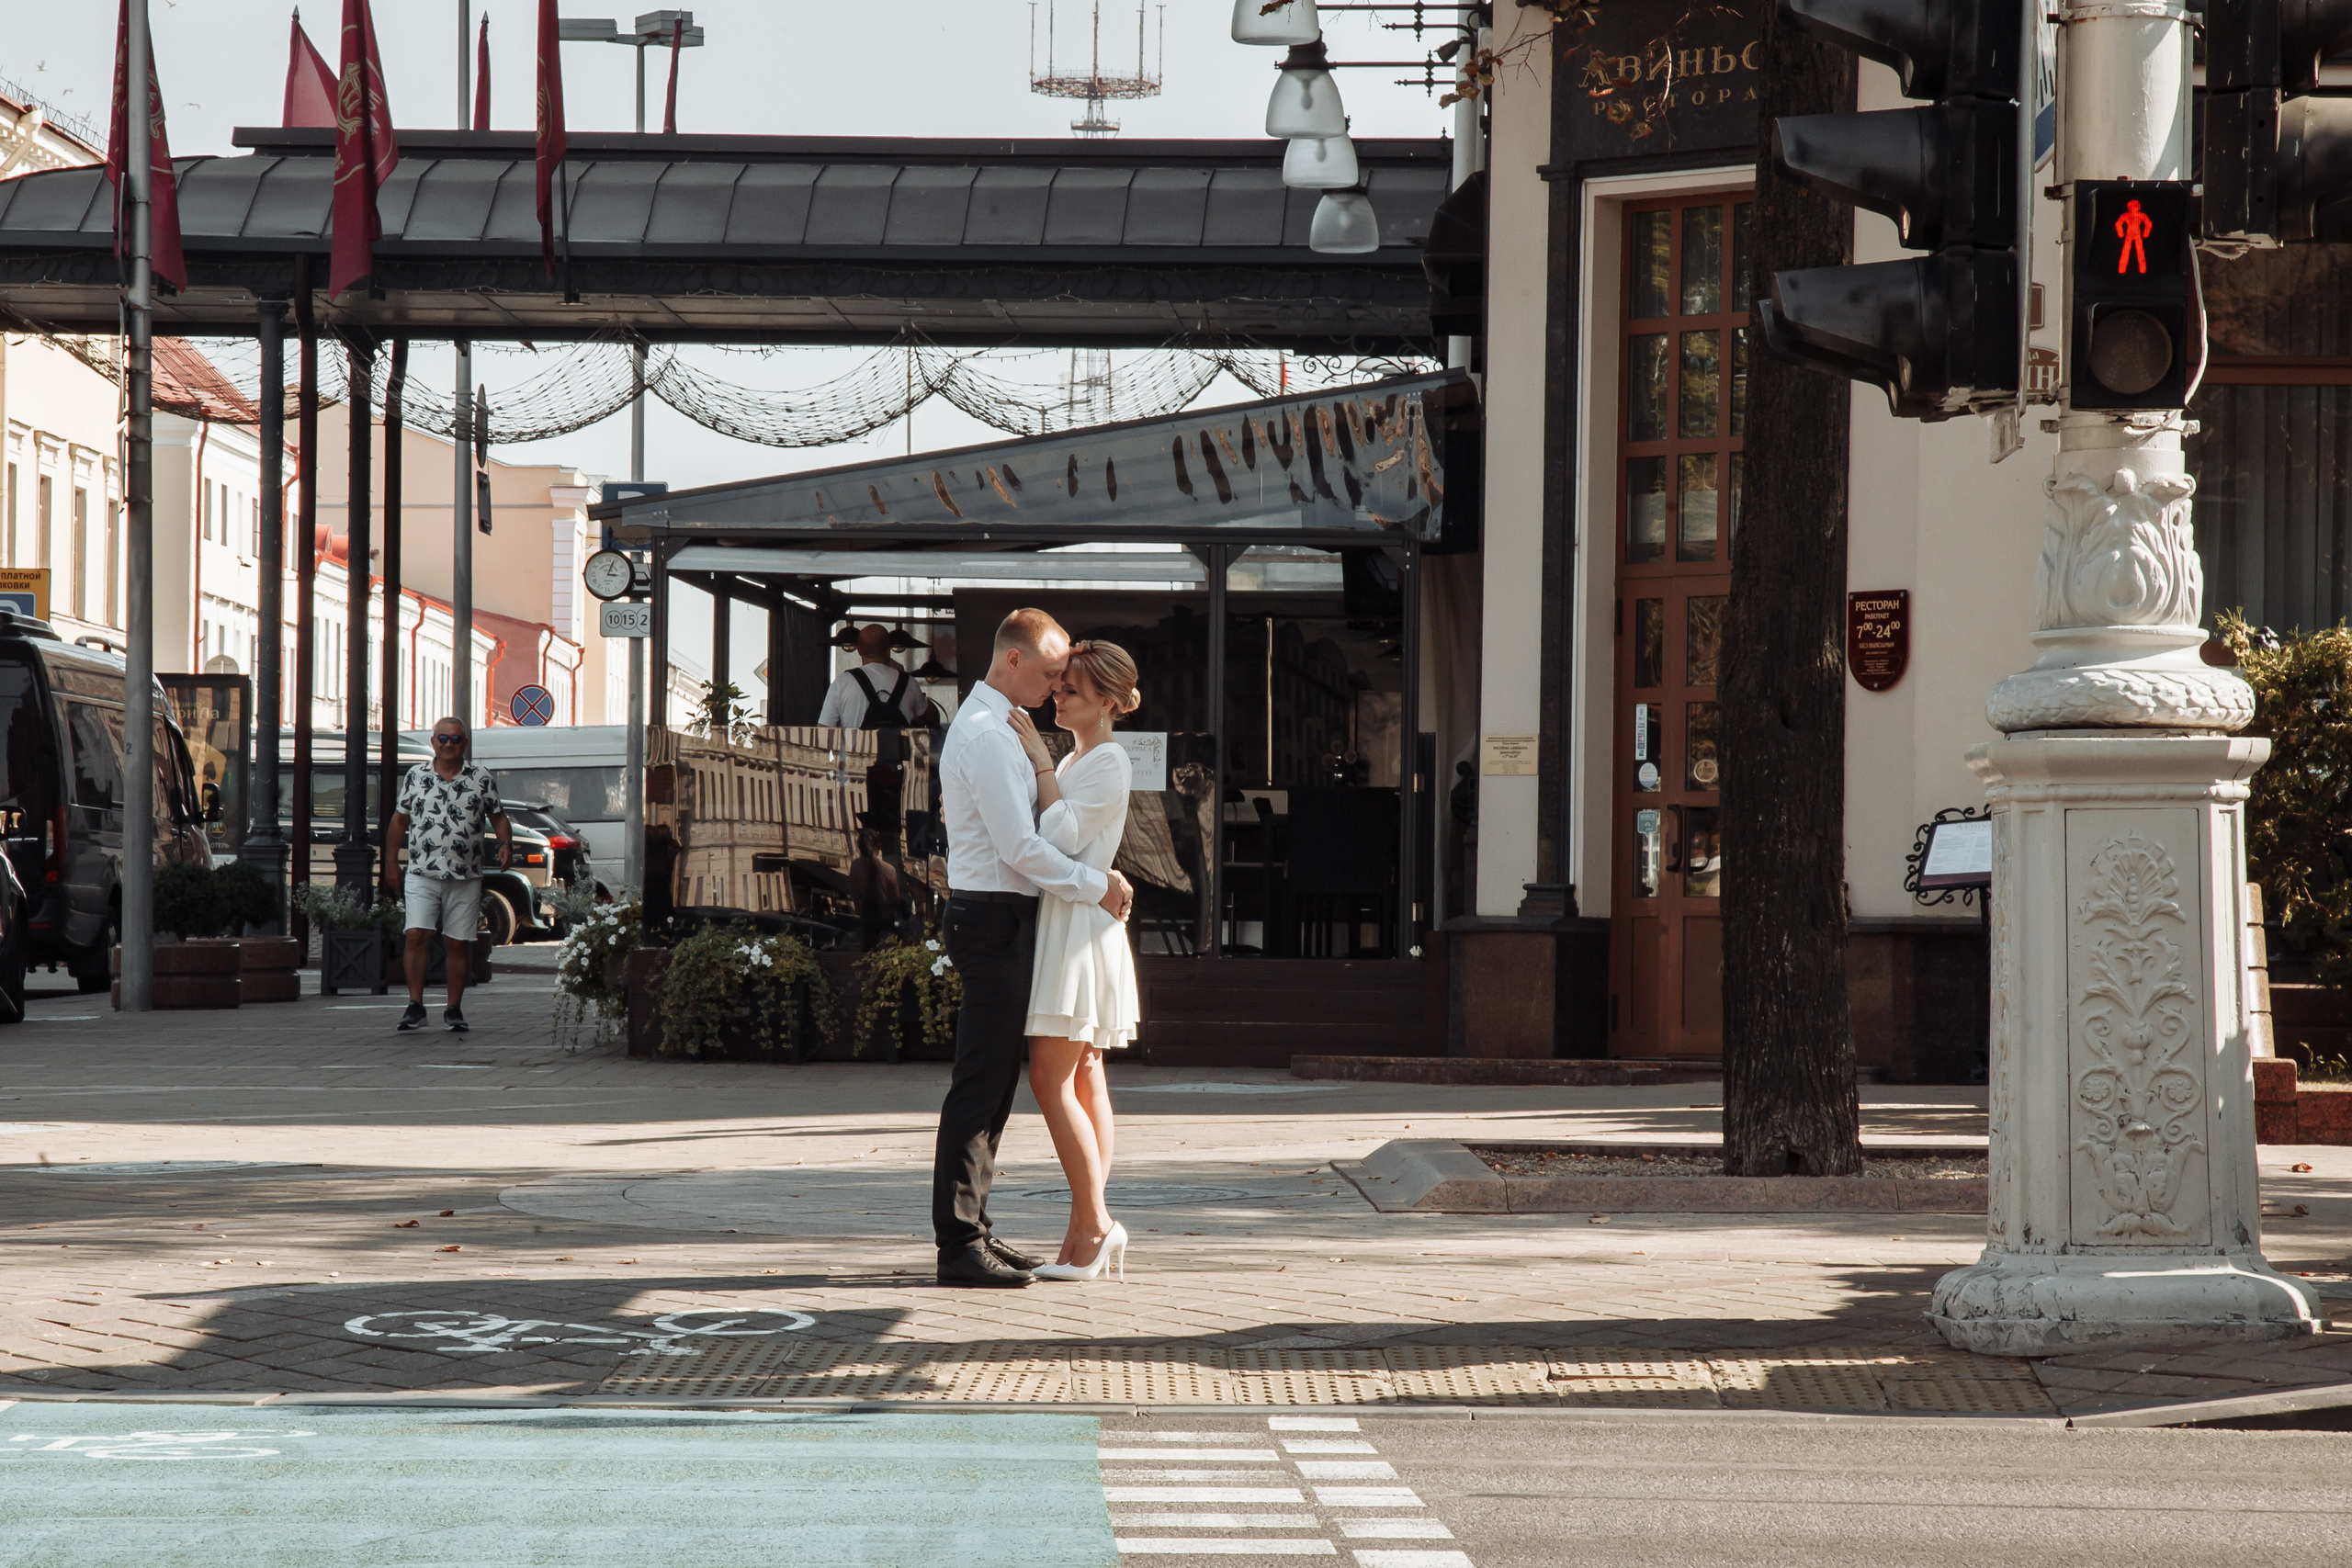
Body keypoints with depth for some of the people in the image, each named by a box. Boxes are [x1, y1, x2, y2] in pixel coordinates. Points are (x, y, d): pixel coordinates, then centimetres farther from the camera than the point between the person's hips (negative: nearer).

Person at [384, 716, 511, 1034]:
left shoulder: (481, 779, 5)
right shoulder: (416, 776, 8)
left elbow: (498, 817, 12)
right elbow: (400, 819, 15)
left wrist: (506, 843, -8)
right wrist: (390, 863, 12)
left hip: (465, 877, 0)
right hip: (422, 874, 0)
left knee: (459, 944, 3)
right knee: (416, 936, -13)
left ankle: (454, 1009, 13)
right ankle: (415, 1006, -9)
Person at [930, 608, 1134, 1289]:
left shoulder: (989, 726, 17)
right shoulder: (987, 735, -16)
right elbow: (1020, 847, -20)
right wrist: (1098, 886, -13)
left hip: (994, 917, 11)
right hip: (994, 918, -11)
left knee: (992, 1082, 14)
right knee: (979, 1085, -10)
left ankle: (970, 1228, 20)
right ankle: (959, 1243, -10)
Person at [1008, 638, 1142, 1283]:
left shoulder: (1110, 762, -9)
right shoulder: (1074, 761, 20)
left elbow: (1062, 836, -17)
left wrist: (1041, 762, -13)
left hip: (1080, 926, -10)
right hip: (1061, 923, 10)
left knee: (1051, 1079, -12)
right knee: (1083, 1081, 7)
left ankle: (1092, 1224, -10)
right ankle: (1095, 1229, 7)